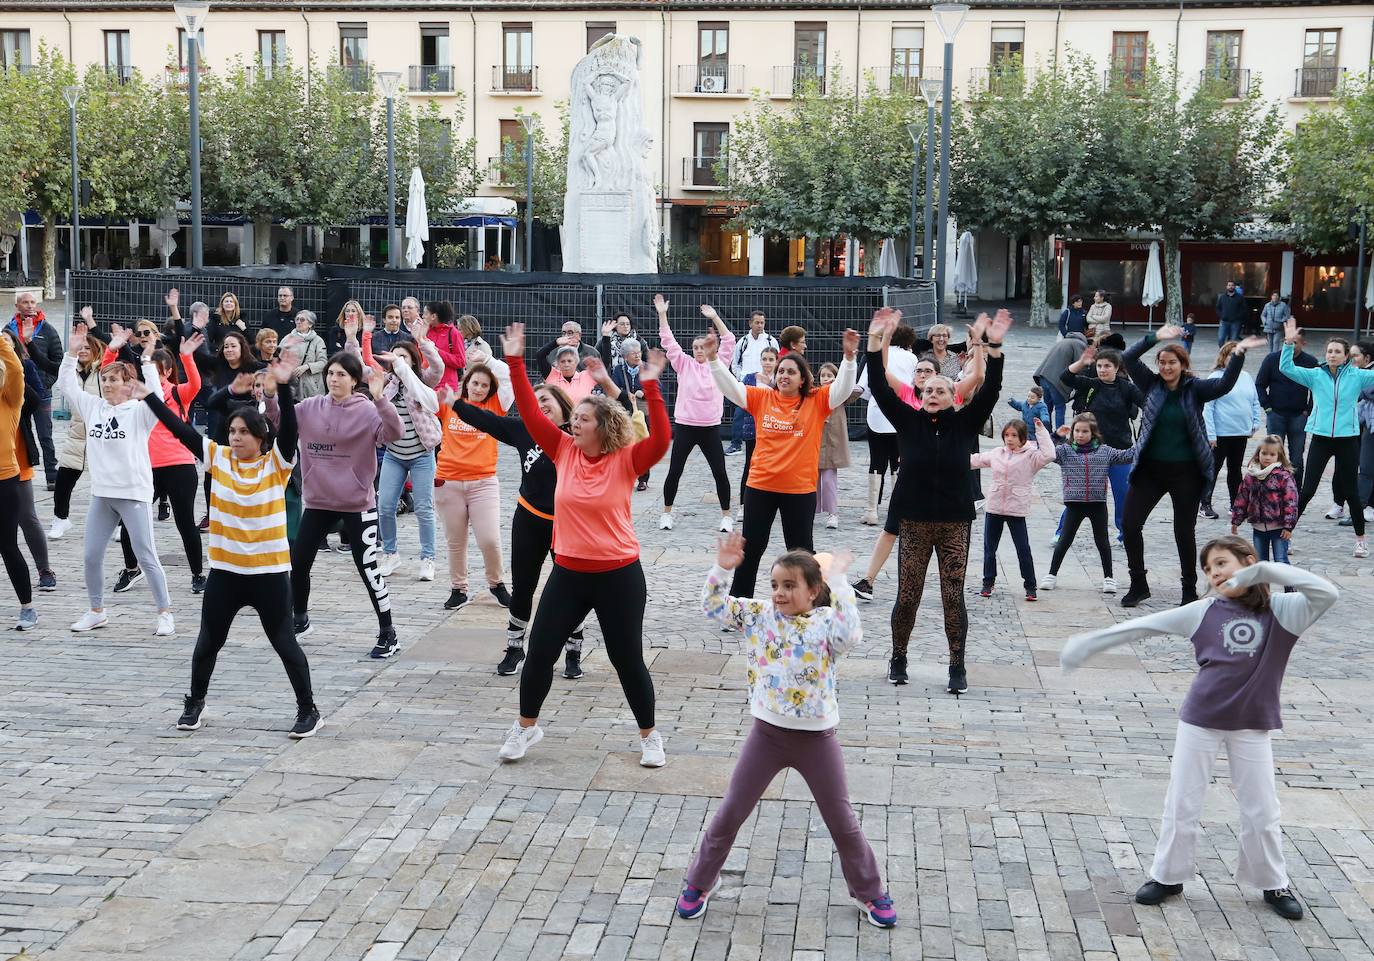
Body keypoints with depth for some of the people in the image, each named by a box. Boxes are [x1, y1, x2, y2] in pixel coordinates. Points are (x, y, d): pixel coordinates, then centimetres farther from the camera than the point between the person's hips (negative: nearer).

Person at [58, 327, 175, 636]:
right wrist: (72, 354, 1)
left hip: (134, 494, -6)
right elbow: (66, 385, 11)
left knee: (146, 557, -3)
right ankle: (97, 611, 25)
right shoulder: (94, 407, 8)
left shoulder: (139, 411, -9)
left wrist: (146, 362, -27)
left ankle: (165, 613, 6)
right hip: (102, 494, 6)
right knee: (92, 556, 9)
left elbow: (156, 396, -28)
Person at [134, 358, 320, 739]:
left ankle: (308, 710, 13)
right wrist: (149, 397, -6)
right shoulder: (218, 457, 2)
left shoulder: (276, 463, -8)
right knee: (208, 640, 13)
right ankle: (195, 704, 31)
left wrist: (283, 386, -35)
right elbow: (181, 429, -1)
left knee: (284, 642, 2)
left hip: (269, 571, -4)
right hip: (225, 570, 4)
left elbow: (289, 427, -23)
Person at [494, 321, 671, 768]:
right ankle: (526, 725, 30)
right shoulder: (564, 450, -1)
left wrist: (650, 387, -32)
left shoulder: (626, 461, -10)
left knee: (627, 659, 6)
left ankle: (649, 735, 26)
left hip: (619, 575, -3)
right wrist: (515, 361, -10)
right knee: (539, 652, 7)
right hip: (567, 573, 3)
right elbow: (531, 413, -4)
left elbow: (661, 439, -25)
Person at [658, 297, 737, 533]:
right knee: (674, 471, 3)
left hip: (711, 427, 0)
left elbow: (728, 341, -1)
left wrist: (714, 317, -7)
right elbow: (668, 342, -1)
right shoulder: (684, 364, 5)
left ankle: (726, 515, 14)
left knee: (719, 472, 1)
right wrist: (662, 314, -7)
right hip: (684, 425, 0)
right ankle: (666, 513, 18)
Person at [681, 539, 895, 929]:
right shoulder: (760, 616, -3)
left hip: (817, 738, -2)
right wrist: (722, 568, -19)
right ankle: (700, 882, 31)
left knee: (842, 822, 11)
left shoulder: (826, 621, -12)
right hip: (768, 733, 2)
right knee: (730, 813, 11)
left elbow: (850, 636, -33)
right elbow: (713, 605, -5)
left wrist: (838, 583, -31)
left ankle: (869, 892, 32)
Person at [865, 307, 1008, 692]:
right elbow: (879, 388, -6)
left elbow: (990, 391, -8)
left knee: (954, 596, 2)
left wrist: (993, 347, -19)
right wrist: (875, 342, -14)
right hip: (914, 520, 0)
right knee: (907, 595, 5)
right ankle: (898, 658, 23)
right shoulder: (909, 421, 2)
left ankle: (957, 666, 13)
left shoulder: (964, 423, 3)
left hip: (954, 521, 0)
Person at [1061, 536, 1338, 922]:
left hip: (1253, 725, -1)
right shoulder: (1205, 611, -4)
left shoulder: (1281, 610, -7)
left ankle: (1274, 884, 29)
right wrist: (1089, 642, -3)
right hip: (1200, 720, 1)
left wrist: (1264, 570, -23)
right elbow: (1145, 625, -3)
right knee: (1182, 805, 8)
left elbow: (1327, 593, -23)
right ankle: (1168, 876, 24)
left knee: (1262, 812, 10)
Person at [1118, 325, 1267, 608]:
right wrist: (1155, 337, -17)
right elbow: (1129, 359, -8)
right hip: (1150, 468, 2)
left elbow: (1224, 384, -19)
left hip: (1186, 472, -2)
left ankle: (1189, 589, 23)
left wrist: (1238, 354, -31)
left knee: (1184, 532, 6)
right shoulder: (1152, 384, 3)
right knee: (1129, 523, -1)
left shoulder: (1195, 388, -2)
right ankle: (1138, 585, 15)